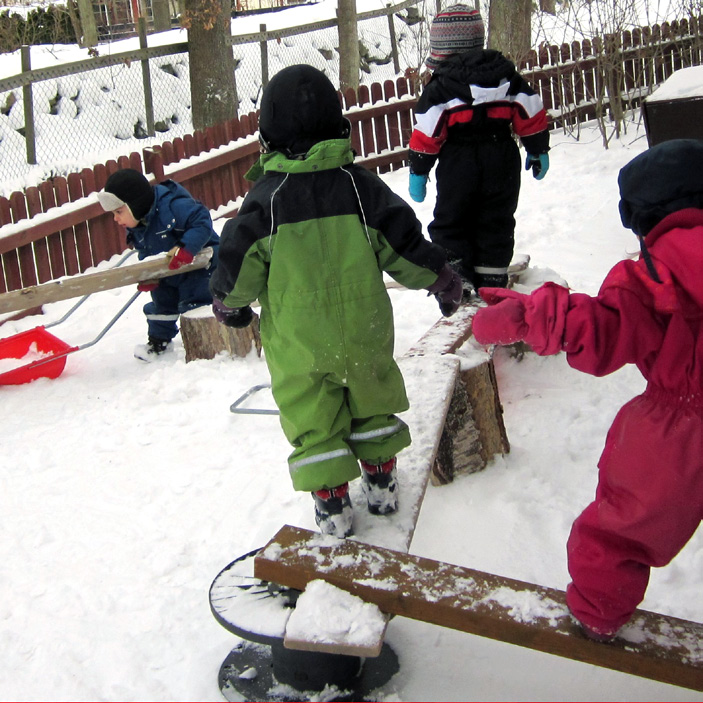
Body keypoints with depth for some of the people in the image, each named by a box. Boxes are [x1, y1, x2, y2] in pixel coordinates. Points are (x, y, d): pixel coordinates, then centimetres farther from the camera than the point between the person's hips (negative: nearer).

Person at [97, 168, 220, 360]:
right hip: (170, 274, 8)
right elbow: (146, 255, 8)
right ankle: (158, 341, 33)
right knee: (162, 302, 15)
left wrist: (185, 248, -43)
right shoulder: (136, 229, 0)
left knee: (193, 303, -11)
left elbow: (202, 222, -34)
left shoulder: (173, 206, -29)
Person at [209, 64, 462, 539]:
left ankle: (333, 504, 18)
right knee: (372, 398, 22)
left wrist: (229, 302, 14)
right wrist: (442, 281, 14)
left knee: (312, 416, 12)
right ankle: (381, 484, 33)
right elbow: (404, 242, -1)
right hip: (364, 329, 3)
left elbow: (240, 261, -7)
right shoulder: (360, 184, -6)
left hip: (297, 340, -2)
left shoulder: (266, 197, -11)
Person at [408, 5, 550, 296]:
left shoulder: (440, 86, -7)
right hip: (502, 161, 4)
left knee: (449, 223, 9)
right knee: (496, 223, 13)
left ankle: (457, 282, 2)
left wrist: (418, 171, -3)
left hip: (457, 165, -3)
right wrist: (538, 150, 17)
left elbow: (428, 134, -10)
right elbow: (531, 115, 7)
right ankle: (492, 282, 16)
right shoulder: (505, 74, 6)